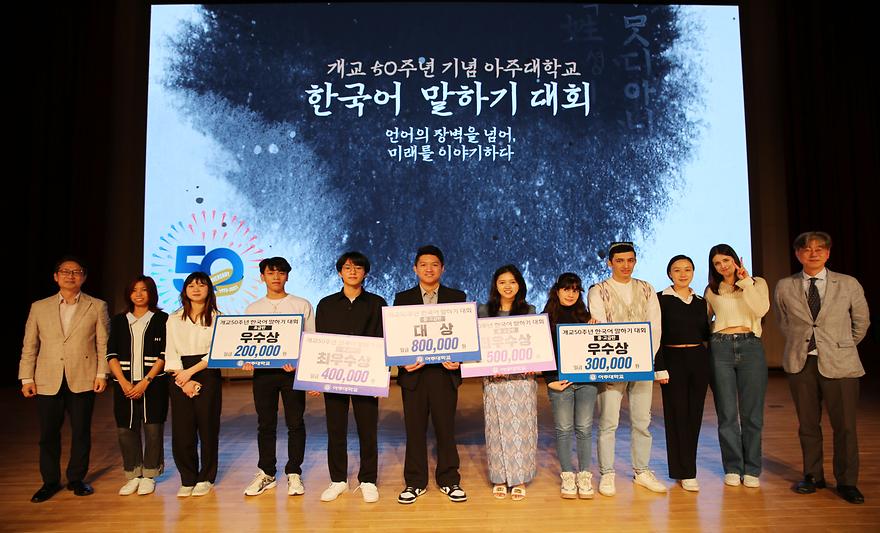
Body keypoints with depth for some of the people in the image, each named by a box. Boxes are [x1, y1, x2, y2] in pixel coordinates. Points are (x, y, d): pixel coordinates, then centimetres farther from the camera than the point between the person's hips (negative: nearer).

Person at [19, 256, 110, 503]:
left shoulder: (97, 306, 5)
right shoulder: (39, 307, 9)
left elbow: (103, 344, 2)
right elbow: (29, 346, 9)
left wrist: (101, 374, -4)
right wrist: (26, 378, 3)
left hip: (83, 381, -1)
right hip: (47, 382, 2)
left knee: (81, 433, 6)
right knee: (48, 435, 8)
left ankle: (76, 479, 22)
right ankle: (50, 482, 24)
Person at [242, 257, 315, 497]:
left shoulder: (302, 305, 5)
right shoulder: (252, 309, 13)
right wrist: (246, 360, -8)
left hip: (292, 370, -2)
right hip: (262, 371, 2)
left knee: (295, 423, 2)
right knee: (265, 424, 9)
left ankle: (294, 473, 14)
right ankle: (266, 473, 21)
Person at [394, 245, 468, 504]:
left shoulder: (457, 297, 7)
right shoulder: (402, 298, 8)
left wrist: (457, 359, -12)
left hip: (445, 372, 0)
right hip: (413, 373, 0)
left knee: (446, 428, 8)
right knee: (414, 429, 7)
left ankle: (449, 480, 22)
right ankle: (415, 482, 21)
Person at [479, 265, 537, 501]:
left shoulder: (529, 311, 8)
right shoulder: (484, 311, 6)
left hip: (523, 377, 0)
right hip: (494, 378, 0)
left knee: (521, 427, 1)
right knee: (497, 428, 4)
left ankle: (519, 479, 12)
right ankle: (499, 478, 15)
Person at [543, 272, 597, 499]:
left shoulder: (586, 317, 13)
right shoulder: (546, 318, 5)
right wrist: (551, 380, -6)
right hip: (559, 380, -2)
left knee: (584, 429, 3)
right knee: (564, 429, 1)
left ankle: (585, 477, 13)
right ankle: (568, 477, 13)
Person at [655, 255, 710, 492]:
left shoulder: (700, 301, 13)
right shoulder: (661, 299, -2)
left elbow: (706, 333, 17)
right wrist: (659, 366, -12)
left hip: (699, 359, 5)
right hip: (673, 359, -5)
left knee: (695, 415, 8)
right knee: (677, 415, -2)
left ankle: (685, 466, 22)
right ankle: (685, 473, 7)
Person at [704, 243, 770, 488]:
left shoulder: (757, 283, 9)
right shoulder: (711, 291, 13)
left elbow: (761, 309, -10)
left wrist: (745, 282, -10)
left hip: (750, 347, -1)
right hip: (721, 348, 1)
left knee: (752, 413, 3)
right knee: (727, 413, 3)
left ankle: (752, 470, 15)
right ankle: (732, 468, 14)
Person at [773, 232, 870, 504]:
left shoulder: (849, 285, 1)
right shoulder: (784, 287, 3)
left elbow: (862, 321, 14)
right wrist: (800, 344, 12)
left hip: (839, 364, -1)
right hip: (801, 363, 1)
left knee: (845, 426, 2)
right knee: (807, 424, 10)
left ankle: (846, 482, 18)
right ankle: (813, 476, 25)